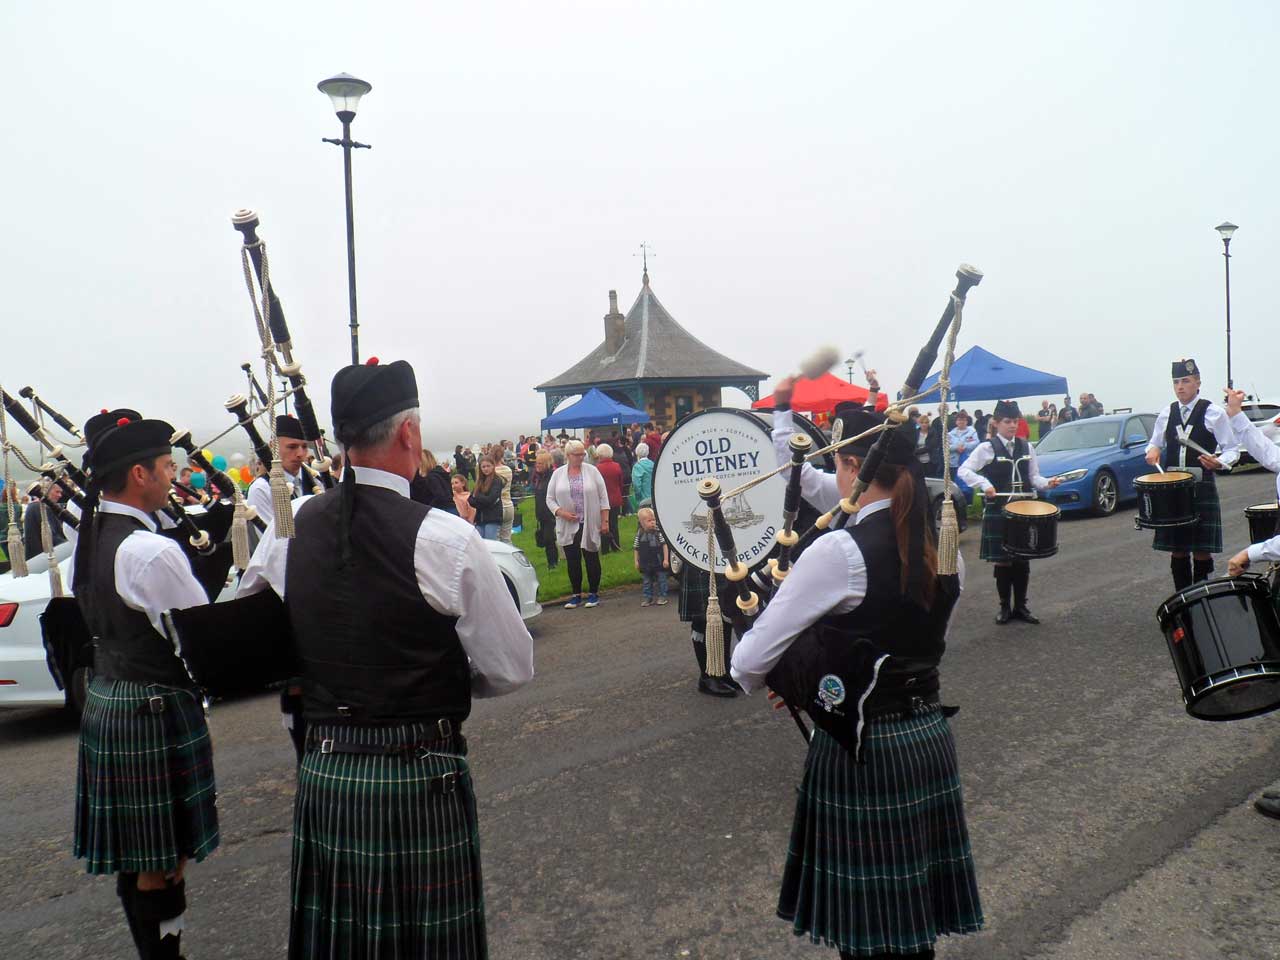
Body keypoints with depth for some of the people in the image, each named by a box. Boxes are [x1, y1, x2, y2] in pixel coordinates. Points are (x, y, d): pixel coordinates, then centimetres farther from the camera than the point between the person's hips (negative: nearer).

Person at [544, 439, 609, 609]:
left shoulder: (592, 471, 0)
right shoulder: (558, 474, 4)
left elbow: (603, 497, 0)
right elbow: (550, 499, 6)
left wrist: (605, 520, -5)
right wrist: (561, 513, -11)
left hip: (589, 525, -1)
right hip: (568, 527, 2)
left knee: (591, 559, 3)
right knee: (572, 561, 6)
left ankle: (593, 594, 15)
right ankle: (576, 595, 17)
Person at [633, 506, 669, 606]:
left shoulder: (658, 532, -10)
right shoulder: (639, 534, -4)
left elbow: (664, 545, -7)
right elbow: (636, 548, 4)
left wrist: (666, 559, -9)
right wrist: (636, 561, 3)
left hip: (659, 563, -2)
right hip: (645, 564, 2)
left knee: (661, 579, 8)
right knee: (646, 581, 10)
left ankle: (662, 596, 20)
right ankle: (648, 598, 21)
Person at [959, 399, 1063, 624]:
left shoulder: (1026, 447, 9)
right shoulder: (987, 448, -6)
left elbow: (1033, 477, 13)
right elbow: (963, 470, -14)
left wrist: (1048, 483, -8)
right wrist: (984, 485, -27)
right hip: (998, 512, -4)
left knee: (1022, 559, 8)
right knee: (1002, 560, 2)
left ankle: (1021, 606, 20)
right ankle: (1005, 607, 14)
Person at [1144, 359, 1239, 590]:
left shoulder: (1214, 413, -3)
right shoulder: (1167, 413, 9)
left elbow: (1232, 449, -1)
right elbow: (1156, 443, 22)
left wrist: (1219, 462, -21)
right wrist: (1153, 450, -1)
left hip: (1201, 488, -4)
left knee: (1202, 551, -2)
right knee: (1177, 550, 9)